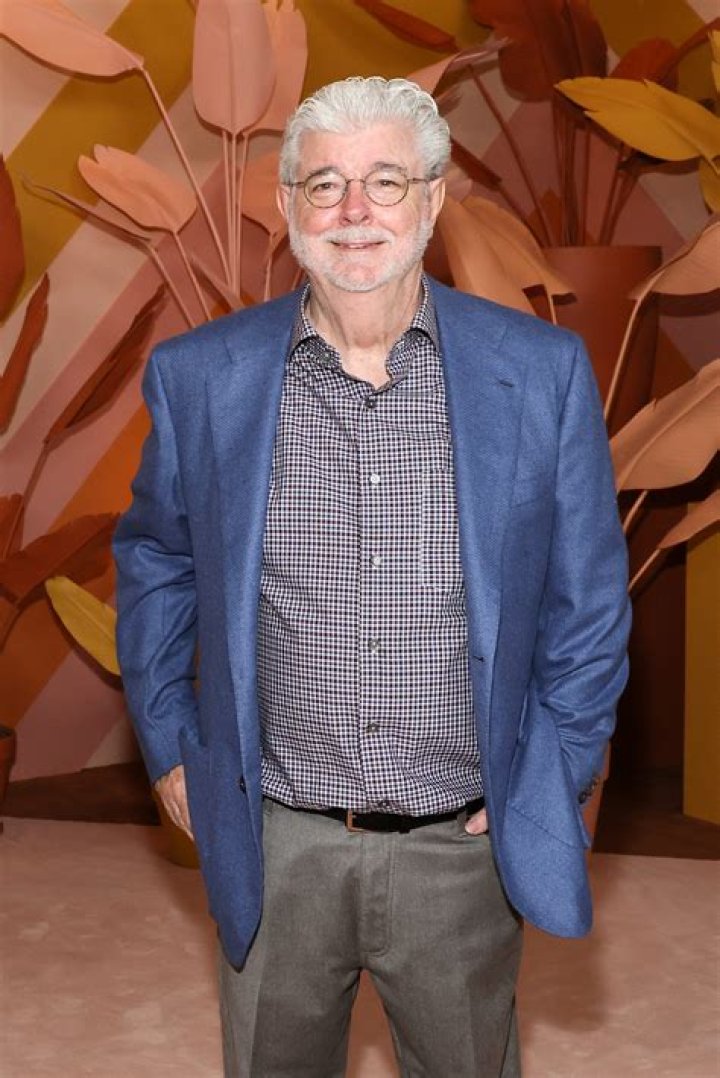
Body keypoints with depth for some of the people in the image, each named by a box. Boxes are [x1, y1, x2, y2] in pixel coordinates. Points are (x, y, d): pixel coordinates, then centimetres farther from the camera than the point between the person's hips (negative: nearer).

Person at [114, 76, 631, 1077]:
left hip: (465, 844, 0)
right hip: (273, 844, 1)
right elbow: (154, 561, 9)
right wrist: (169, 747, 7)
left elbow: (588, 597, 0)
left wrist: (552, 785, -1)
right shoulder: (198, 375, -5)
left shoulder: (543, 370, -7)